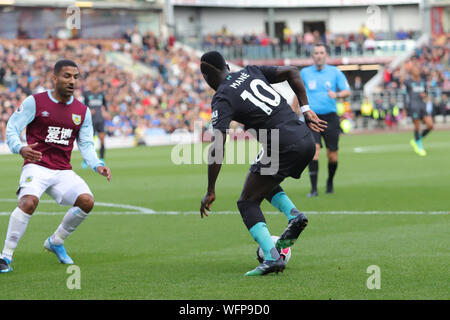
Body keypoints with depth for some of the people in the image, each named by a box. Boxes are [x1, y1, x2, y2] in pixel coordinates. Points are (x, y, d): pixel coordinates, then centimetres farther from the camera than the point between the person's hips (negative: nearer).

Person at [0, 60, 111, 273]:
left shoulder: (82, 111, 11)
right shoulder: (34, 102, -3)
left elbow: (86, 144, 14)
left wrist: (97, 165, -5)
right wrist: (20, 148, -25)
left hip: (63, 171, 5)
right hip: (36, 166, -5)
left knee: (87, 201, -18)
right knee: (29, 201, -32)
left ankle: (55, 242, 8)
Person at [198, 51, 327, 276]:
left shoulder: (222, 99, -4)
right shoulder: (251, 72, 16)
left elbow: (217, 148, -12)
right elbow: (291, 72, 14)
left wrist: (210, 192, -7)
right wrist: (305, 110, 15)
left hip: (284, 148, -8)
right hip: (306, 140, 8)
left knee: (248, 202, 5)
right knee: (265, 184, 31)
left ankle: (272, 258, -12)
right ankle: (293, 215, 7)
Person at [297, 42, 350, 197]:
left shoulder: (335, 72, 3)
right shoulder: (304, 73, 7)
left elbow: (347, 91, 0)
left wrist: (337, 94, -21)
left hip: (330, 117, 0)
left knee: (332, 155, 2)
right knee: (314, 149, -19)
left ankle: (330, 182, 32)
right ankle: (314, 188, -17)